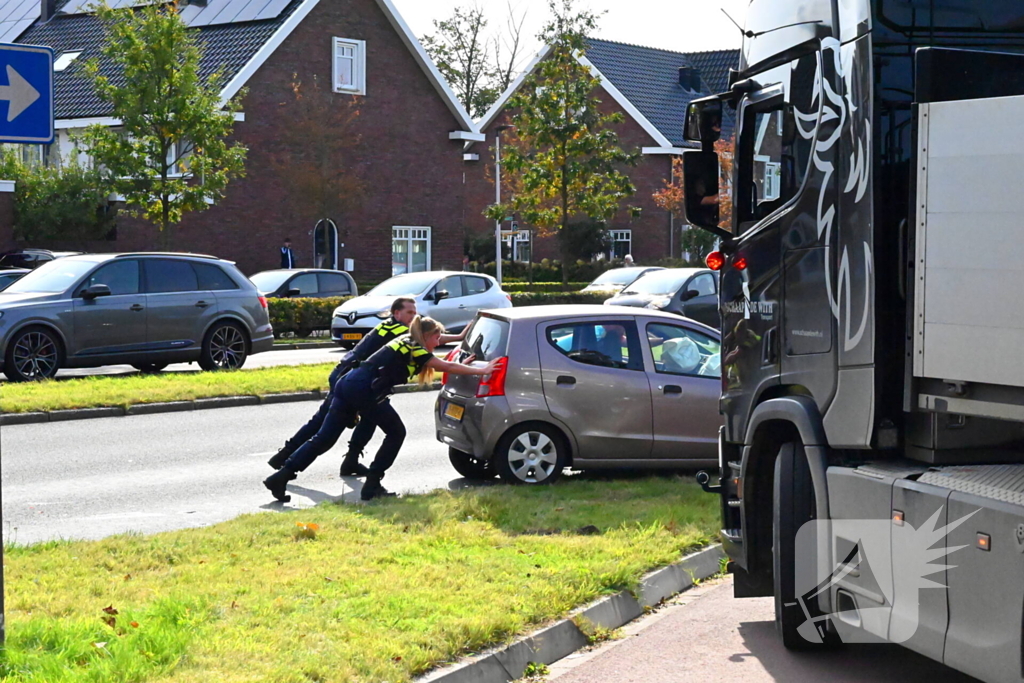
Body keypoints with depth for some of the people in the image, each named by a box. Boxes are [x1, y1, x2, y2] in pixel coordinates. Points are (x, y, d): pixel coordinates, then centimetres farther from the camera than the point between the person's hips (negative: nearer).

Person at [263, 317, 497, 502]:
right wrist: (482, 370, 1)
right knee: (396, 433, 8)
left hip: (348, 384, 9)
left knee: (324, 438, 5)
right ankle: (371, 485, 6)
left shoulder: (406, 343, 25)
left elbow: (441, 366, 37)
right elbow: (446, 367, -3)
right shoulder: (416, 350, -1)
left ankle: (281, 477, -2)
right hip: (364, 390, -9)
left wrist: (462, 366, 36)